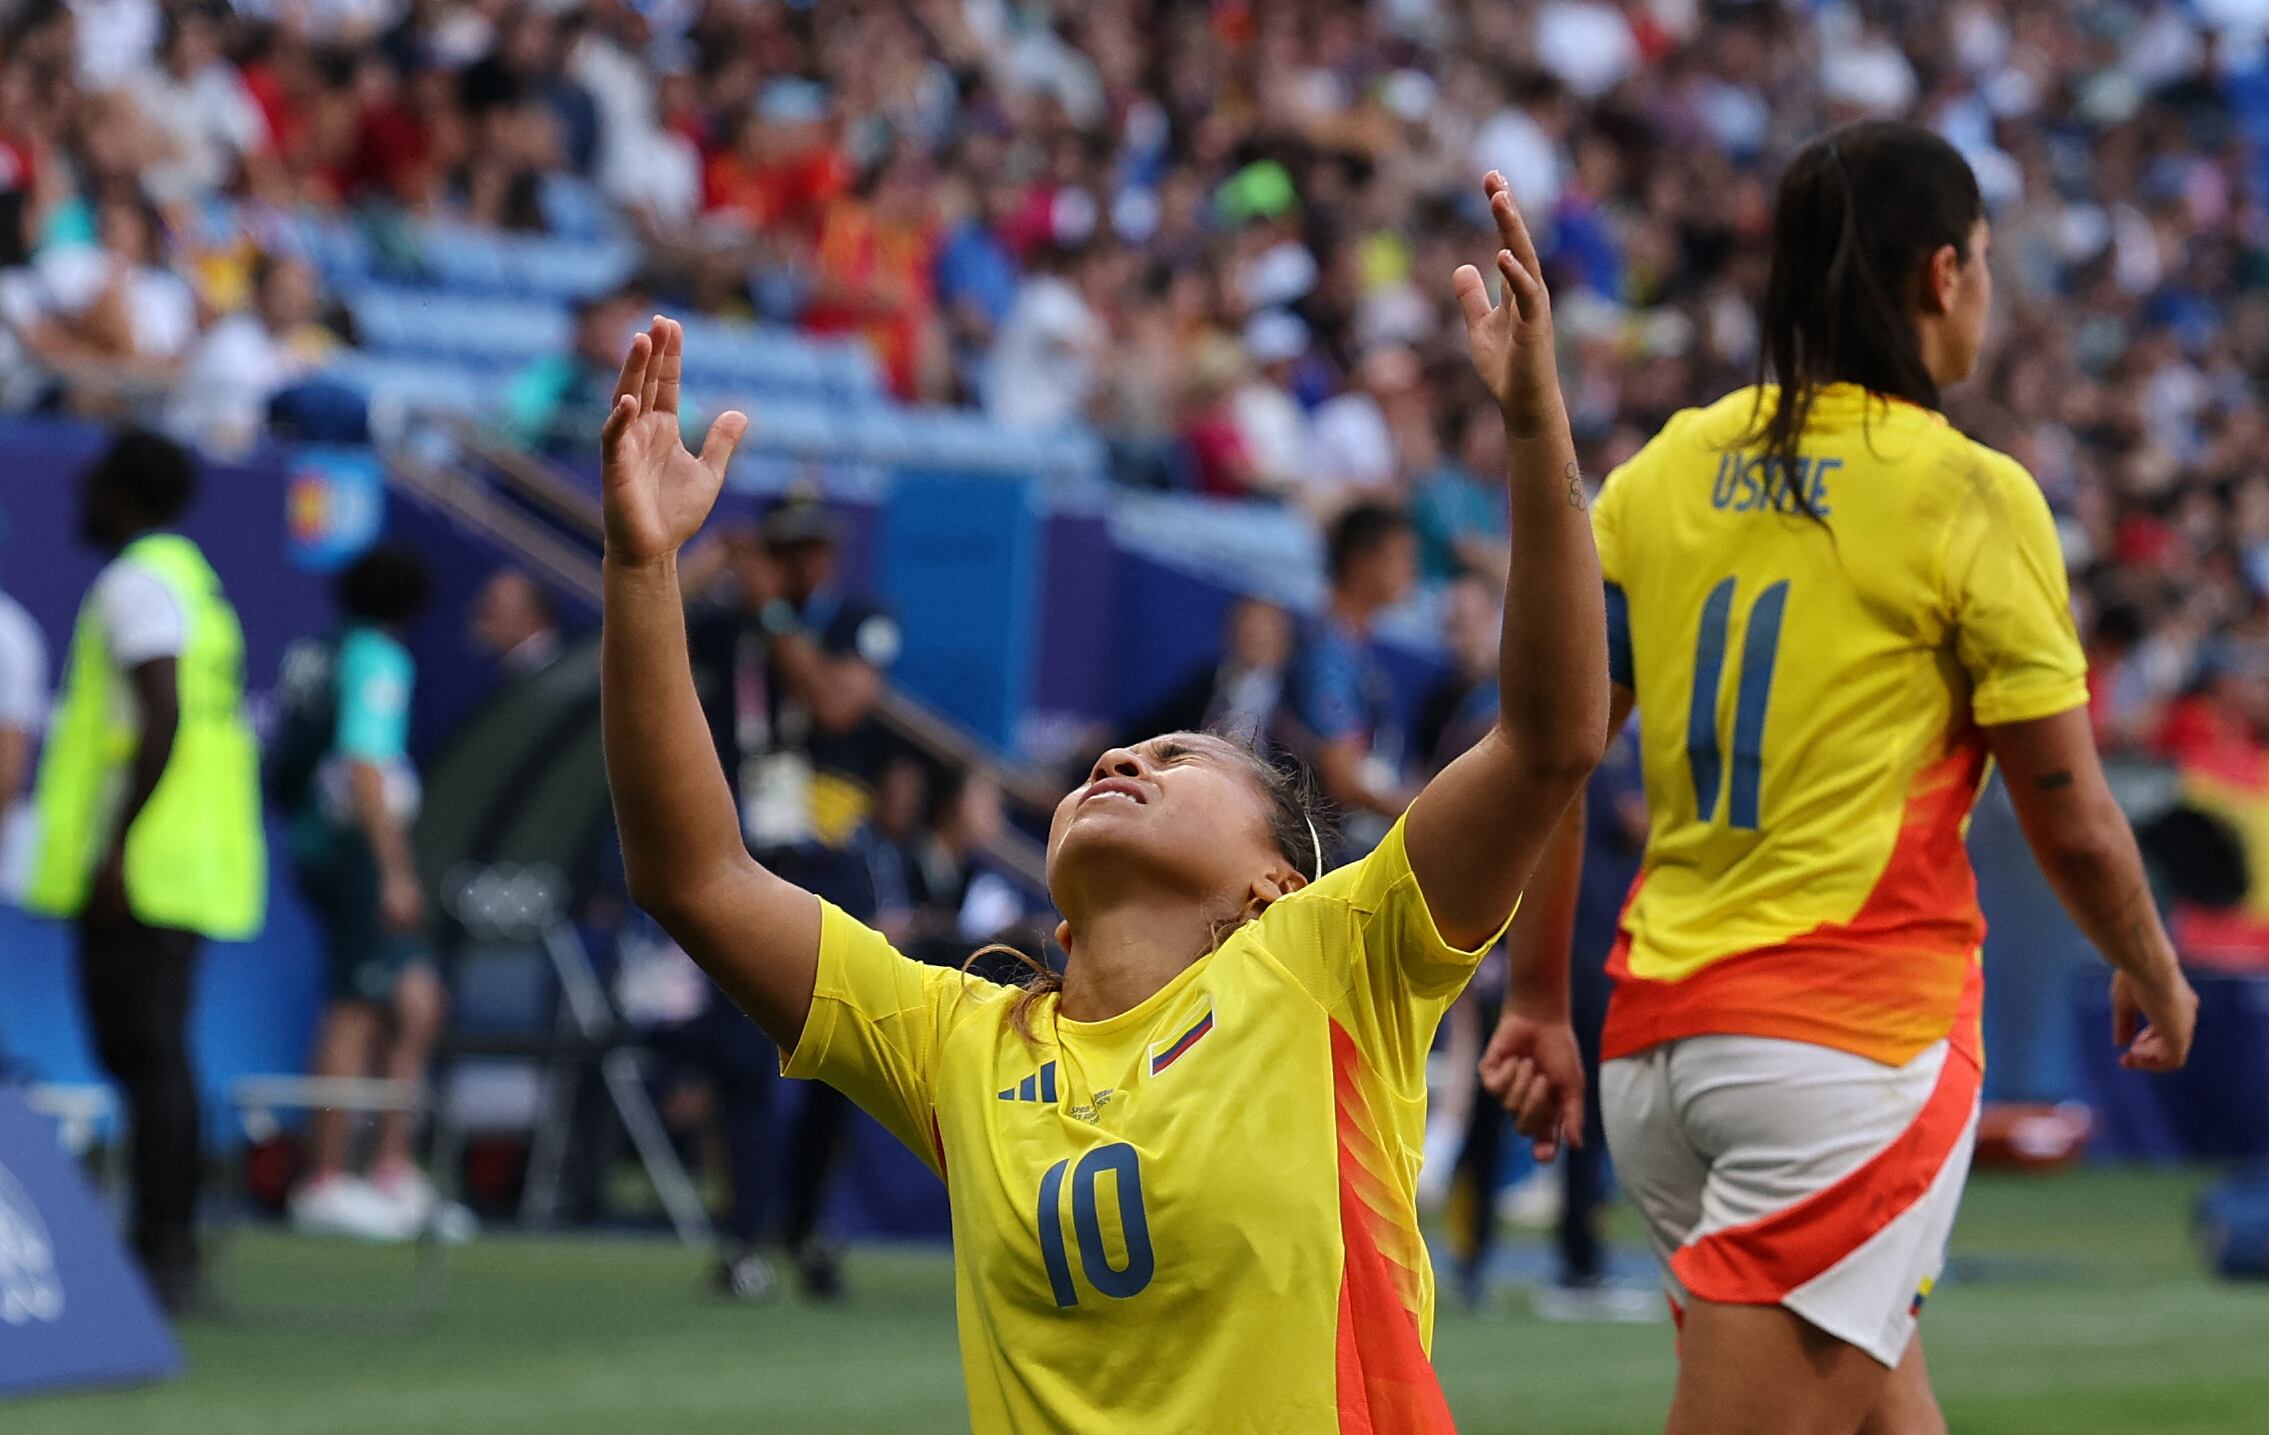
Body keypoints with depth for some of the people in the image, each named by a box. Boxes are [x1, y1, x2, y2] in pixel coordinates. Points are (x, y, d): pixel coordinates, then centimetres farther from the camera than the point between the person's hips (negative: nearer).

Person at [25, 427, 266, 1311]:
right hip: (190, 868, 10)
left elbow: (163, 720, -21)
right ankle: (171, 1247, 14)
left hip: (138, 866, -10)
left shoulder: (140, 583, -10)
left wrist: (114, 846, -22)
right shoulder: (196, 580, 21)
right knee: (151, 1054, 12)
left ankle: (162, 1249, -13)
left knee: (143, 1054, -10)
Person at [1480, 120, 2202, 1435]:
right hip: (1857, 1031, -6)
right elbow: (2073, 824, -3)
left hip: (1658, 1033, 6)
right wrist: (2154, 975, 15)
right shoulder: (1970, 495, -6)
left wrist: (1541, 1002, 19)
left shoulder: (1664, 475, 8)